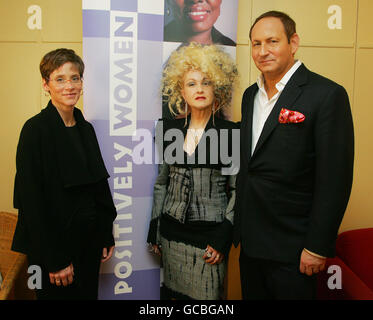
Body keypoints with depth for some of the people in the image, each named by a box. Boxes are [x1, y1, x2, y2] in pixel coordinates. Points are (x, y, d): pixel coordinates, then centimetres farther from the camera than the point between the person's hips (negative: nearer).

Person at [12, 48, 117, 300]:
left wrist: (107, 236, 9)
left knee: (88, 293, 18)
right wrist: (54, 259, -17)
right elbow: (31, 198, -17)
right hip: (55, 243, -6)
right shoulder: (36, 129, -14)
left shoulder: (85, 128, 7)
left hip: (89, 241, 6)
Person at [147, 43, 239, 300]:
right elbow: (162, 181, 12)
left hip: (209, 232, -3)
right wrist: (155, 229, 11)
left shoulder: (230, 132, -5)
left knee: (206, 294, 5)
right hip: (172, 230, 4)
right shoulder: (171, 129, 5)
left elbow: (237, 189, -4)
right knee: (174, 292, 14)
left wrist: (223, 237, -9)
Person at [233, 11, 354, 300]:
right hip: (249, 240, 7)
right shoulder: (250, 95, 8)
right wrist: (239, 226, 13)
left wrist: (317, 247, -15)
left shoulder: (327, 95, -14)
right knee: (252, 294, 19)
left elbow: (334, 179, -16)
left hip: (291, 248, -6)